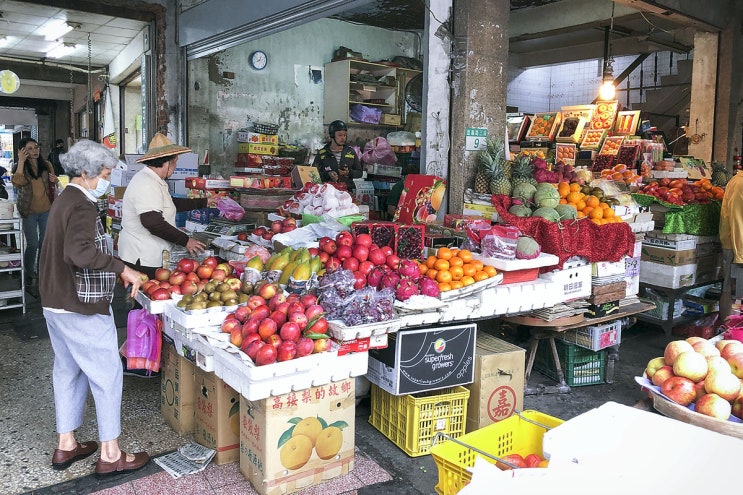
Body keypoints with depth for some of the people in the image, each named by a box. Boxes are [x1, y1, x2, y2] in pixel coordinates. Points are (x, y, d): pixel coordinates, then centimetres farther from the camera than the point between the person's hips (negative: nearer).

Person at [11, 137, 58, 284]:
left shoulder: (46, 165, 1)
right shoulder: (19, 167, -6)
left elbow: (54, 184, 16)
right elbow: (17, 182, -27)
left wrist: (55, 180, -8)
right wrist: (21, 161, -23)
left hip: (46, 210, 3)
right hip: (29, 211, -3)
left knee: (45, 242, 13)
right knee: (33, 244, 0)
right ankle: (29, 272, 20)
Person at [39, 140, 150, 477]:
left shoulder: (64, 201, 13)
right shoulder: (82, 207, -19)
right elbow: (80, 251, -37)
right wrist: (122, 268, -32)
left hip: (55, 304, 10)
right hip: (82, 310, -10)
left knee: (67, 372, 18)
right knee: (107, 376, -1)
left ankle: (66, 445, 29)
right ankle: (110, 455, 8)